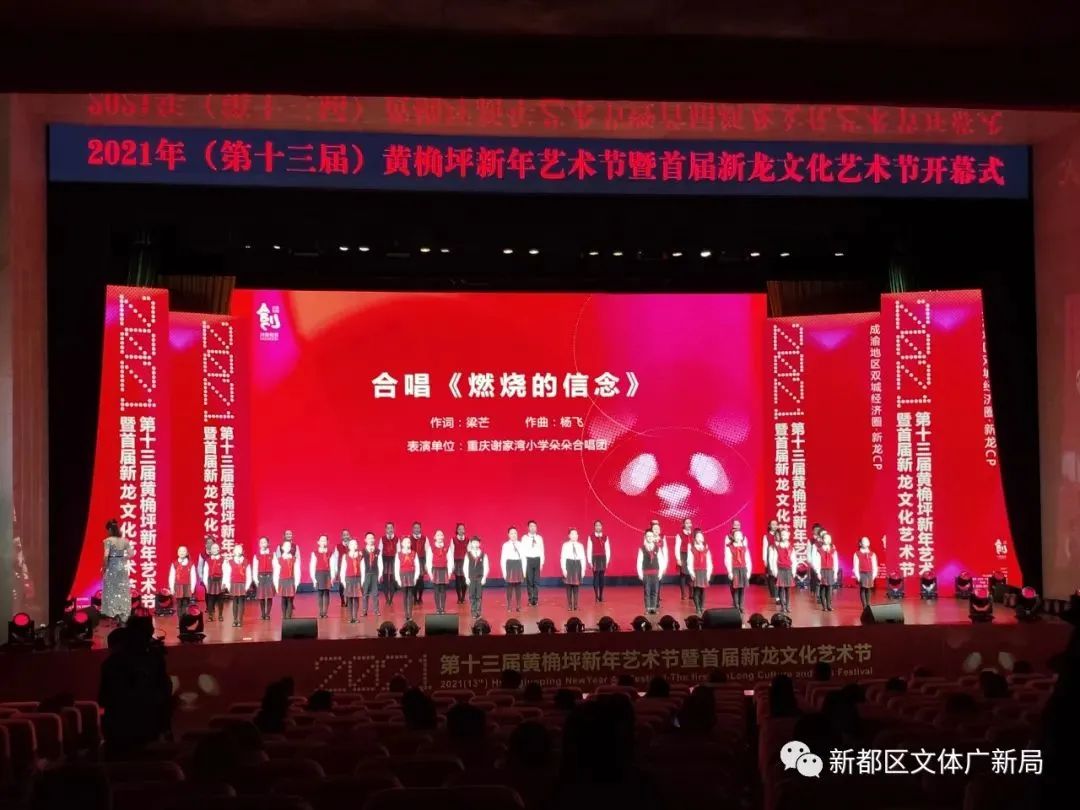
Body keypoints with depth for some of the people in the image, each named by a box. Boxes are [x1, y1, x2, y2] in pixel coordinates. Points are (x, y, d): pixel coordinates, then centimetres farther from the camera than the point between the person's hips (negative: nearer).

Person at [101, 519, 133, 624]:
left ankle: (115, 614, 3)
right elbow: (131, 554, 1)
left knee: (111, 591, 5)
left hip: (111, 567, -4)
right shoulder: (125, 540, 3)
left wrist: (104, 568, -5)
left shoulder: (108, 540, -9)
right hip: (122, 567, 4)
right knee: (122, 592, 9)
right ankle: (123, 616, 9)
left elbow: (106, 556, -16)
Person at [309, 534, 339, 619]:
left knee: (326, 593, -1)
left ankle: (325, 612, 3)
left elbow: (332, 566, 4)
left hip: (327, 574, 0)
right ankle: (320, 613, 4)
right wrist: (313, 578, -5)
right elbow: (312, 566, 2)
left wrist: (332, 577, -3)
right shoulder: (315, 553, 3)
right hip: (318, 574, 0)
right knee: (319, 594, -1)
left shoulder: (331, 553, 5)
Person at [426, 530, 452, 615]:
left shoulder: (447, 548, 5)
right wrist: (430, 572, -5)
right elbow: (429, 561, 1)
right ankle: (438, 609, 6)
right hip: (435, 570, -1)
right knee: (437, 590, 1)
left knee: (443, 590, 2)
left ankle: (443, 608, 7)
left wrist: (449, 572, 0)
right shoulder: (431, 548, 2)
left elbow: (449, 561, 6)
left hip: (444, 570, 1)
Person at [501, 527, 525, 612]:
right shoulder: (506, 545, -3)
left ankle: (518, 606, 14)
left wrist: (524, 570, 6)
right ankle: (509, 606, 9)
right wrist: (504, 572, -7)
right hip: (510, 565, -3)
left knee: (518, 586, 6)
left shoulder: (520, 544, 5)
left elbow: (523, 558, 8)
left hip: (518, 565, 3)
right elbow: (503, 559, -3)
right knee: (509, 586, 1)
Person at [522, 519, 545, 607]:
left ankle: (535, 599, 6)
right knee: (529, 580, 2)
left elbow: (541, 551, 8)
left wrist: (541, 563, 3)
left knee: (536, 580, 1)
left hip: (537, 560, 2)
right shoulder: (524, 538, 0)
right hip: (528, 560, -2)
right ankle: (530, 599, 10)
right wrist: (523, 563, -5)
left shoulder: (539, 538, 7)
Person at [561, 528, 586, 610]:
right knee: (569, 585, 2)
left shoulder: (580, 545, 5)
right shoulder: (566, 545, -2)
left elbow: (583, 558, 6)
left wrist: (583, 569, 2)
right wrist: (564, 569, -10)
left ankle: (575, 604, 14)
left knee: (576, 586, 5)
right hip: (569, 564, -2)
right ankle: (569, 605, 10)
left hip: (578, 565, 2)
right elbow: (563, 558, -4)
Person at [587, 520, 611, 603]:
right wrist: (590, 561, -4)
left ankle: (601, 596, 10)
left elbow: (607, 550, 6)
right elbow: (589, 550, 0)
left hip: (603, 559, 2)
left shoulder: (605, 537, 4)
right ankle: (596, 596, 1)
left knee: (602, 577, 4)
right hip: (595, 559, -2)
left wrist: (607, 561, 2)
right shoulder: (591, 537, -1)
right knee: (595, 577, -4)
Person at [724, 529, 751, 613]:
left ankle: (741, 606, 8)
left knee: (742, 588, 2)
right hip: (734, 570, -3)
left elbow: (748, 561, 13)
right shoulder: (729, 547, 1)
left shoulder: (745, 547, 13)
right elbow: (727, 560, -4)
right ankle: (736, 607, -1)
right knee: (735, 588, -6)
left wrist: (748, 571, 5)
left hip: (743, 570, 3)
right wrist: (730, 572, -11)